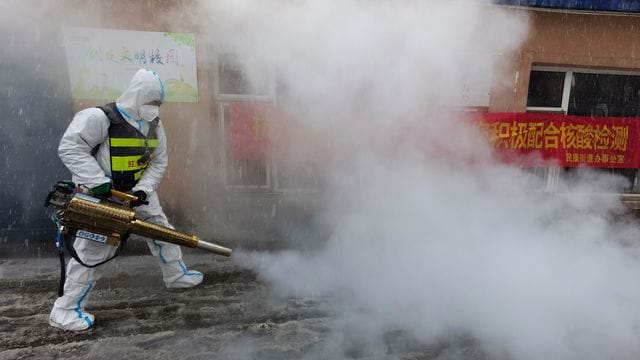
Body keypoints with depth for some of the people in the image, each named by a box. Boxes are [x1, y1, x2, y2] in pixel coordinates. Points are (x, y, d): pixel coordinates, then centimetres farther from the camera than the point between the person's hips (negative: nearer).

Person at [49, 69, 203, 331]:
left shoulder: (155, 126, 2)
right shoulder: (101, 118, -20)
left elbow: (158, 164, 2)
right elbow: (70, 148, -23)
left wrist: (143, 190, -13)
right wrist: (98, 181, -29)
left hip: (139, 191, 7)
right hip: (102, 194, -7)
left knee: (161, 229, 14)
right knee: (94, 249, -7)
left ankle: (176, 275, 34)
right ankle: (65, 310, 8)